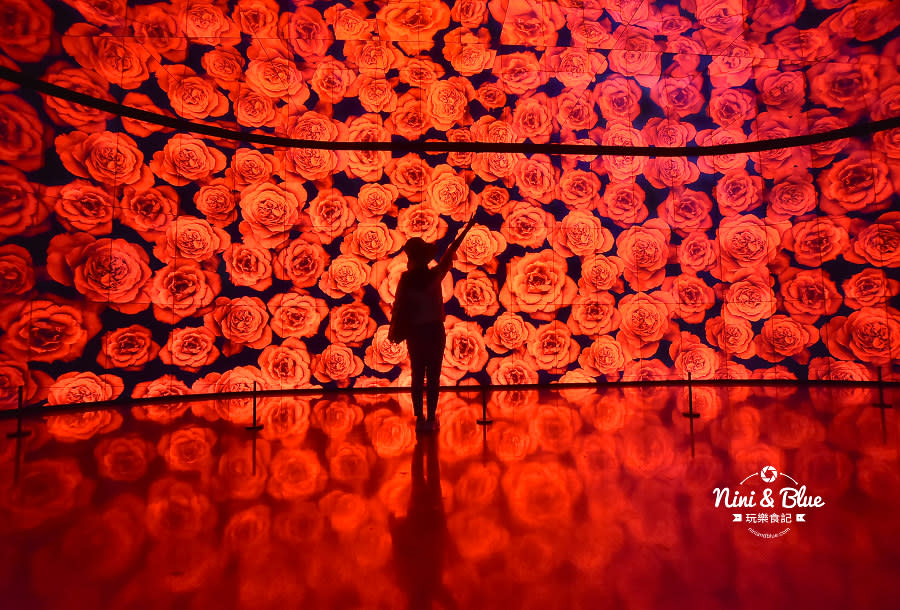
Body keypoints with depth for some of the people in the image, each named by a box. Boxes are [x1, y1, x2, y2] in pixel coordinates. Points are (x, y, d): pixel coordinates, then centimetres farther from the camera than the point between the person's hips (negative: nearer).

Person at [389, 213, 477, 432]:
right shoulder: (434, 275, -8)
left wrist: (394, 330, 12)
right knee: (433, 377, 6)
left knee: (417, 376, 11)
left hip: (414, 332, 1)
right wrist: (467, 228, 17)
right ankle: (431, 419, 9)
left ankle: (420, 419, 15)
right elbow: (450, 253, 4)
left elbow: (398, 306, -4)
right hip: (434, 330, -1)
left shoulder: (406, 279, -8)